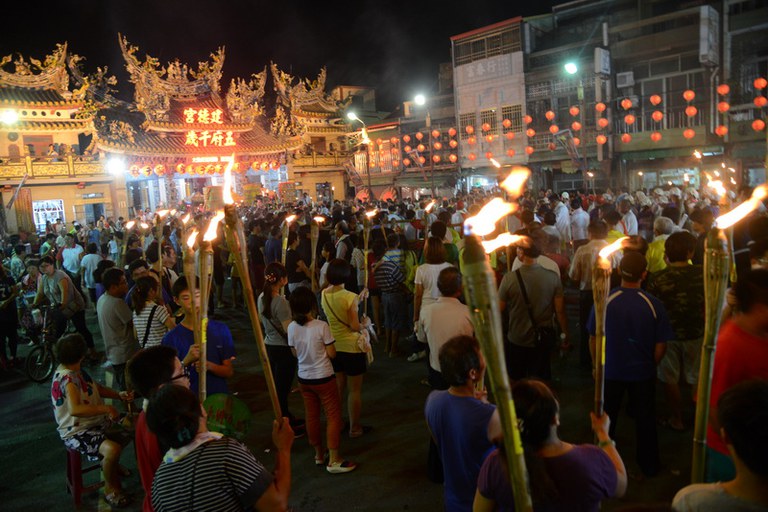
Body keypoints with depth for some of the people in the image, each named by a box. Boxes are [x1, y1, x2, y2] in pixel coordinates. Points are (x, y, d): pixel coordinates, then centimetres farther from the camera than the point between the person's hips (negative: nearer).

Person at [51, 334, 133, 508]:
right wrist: (106, 409, -32)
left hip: (94, 422, 10)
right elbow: (75, 409, -40)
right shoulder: (67, 378, -27)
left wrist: (119, 395, -1)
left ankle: (110, 463, 36)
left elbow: (97, 388, 15)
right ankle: (111, 488, -6)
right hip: (77, 432, -10)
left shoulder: (76, 371, 3)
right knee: (113, 449, -31)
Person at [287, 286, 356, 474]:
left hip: (304, 379, 5)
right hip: (323, 378, -5)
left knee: (311, 416, 17)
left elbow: (295, 353, 6)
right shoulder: (321, 326, -21)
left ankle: (319, 454, 32)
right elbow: (332, 353, -14)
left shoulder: (292, 328, -7)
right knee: (333, 416, 6)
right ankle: (334, 460, 8)